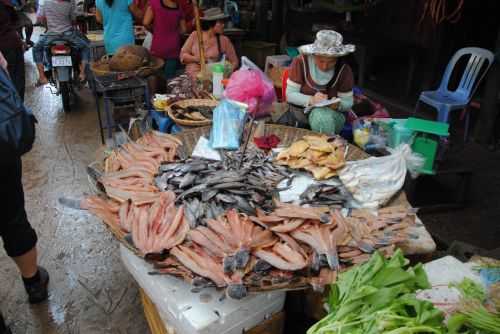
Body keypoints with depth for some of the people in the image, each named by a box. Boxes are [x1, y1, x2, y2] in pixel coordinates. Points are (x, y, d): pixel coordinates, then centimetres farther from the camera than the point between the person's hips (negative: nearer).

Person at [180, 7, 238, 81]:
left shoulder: (224, 40, 2)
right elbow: (183, 55, 7)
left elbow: (234, 62, 6)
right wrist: (196, 59, -11)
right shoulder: (195, 35, 5)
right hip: (191, 76, 1)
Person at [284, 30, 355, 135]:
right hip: (299, 114, 2)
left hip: (331, 114, -2)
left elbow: (348, 103, -3)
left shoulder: (344, 70, -10)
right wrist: (311, 100, -29)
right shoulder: (300, 62, -12)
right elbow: (290, 94, -11)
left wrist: (338, 105, -28)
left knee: (321, 115, -36)